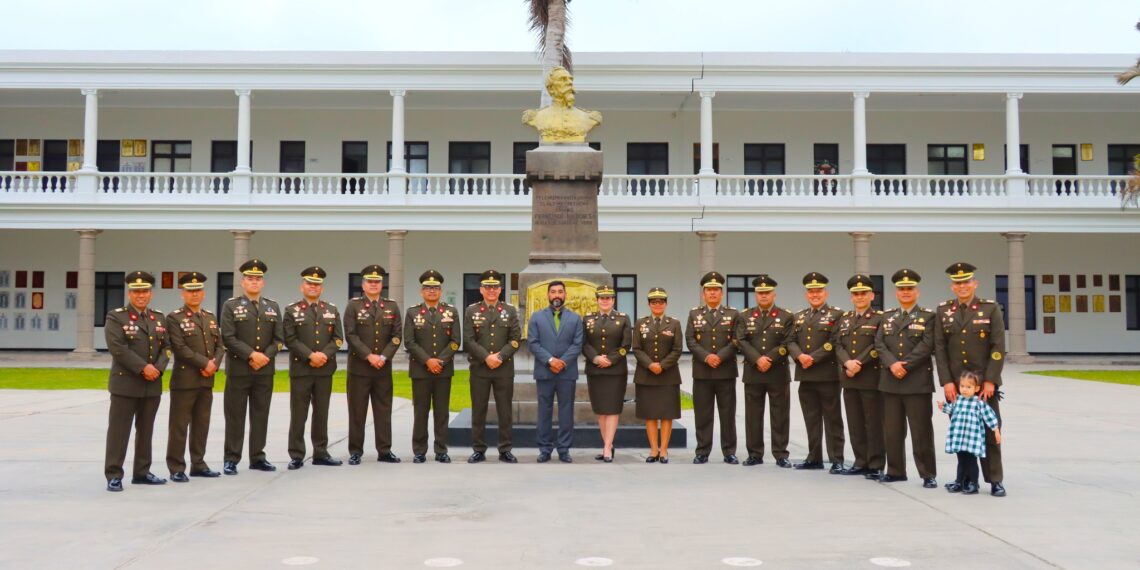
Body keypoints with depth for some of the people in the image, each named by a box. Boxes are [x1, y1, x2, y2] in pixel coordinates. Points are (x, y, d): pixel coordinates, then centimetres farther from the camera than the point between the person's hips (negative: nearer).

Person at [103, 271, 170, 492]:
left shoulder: (159, 318, 12)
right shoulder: (116, 317, -4)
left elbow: (166, 347, 8)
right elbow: (118, 348, -15)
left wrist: (158, 368, -10)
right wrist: (143, 367, -19)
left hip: (153, 385, 5)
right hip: (125, 384, -5)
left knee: (146, 431, 11)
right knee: (119, 431, -2)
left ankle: (142, 472, 20)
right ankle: (114, 475, 3)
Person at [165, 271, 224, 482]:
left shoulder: (210, 317, 14)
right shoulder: (174, 318, -5)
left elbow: (220, 346, 11)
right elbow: (180, 348, -15)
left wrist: (215, 364, -8)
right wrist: (205, 363, -16)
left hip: (207, 380, 6)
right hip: (184, 380, -6)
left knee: (202, 424, 11)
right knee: (179, 425, -1)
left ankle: (198, 464, 19)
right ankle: (176, 469, 4)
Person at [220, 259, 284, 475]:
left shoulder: (273, 307, 11)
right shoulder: (231, 306, 0)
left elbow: (279, 338, 6)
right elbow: (228, 338, -10)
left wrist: (265, 356, -10)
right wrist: (252, 355, -18)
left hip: (265, 370, 3)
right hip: (238, 370, -3)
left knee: (260, 415, 7)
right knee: (235, 416, 1)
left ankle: (257, 457, 16)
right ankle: (231, 459, 8)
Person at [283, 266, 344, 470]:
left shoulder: (332, 310, 11)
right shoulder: (292, 310, 2)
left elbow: (338, 338, 5)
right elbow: (290, 339, -7)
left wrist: (324, 355, -12)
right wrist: (311, 355, -16)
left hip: (325, 369, 3)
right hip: (300, 369, -3)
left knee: (322, 413, 8)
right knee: (298, 414, 1)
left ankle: (321, 453, 15)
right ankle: (296, 456, 6)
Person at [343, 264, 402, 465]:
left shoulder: (392, 306, 8)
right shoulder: (353, 305, 0)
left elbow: (397, 335, 2)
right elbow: (351, 335, -8)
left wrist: (384, 357, -11)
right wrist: (369, 356, -15)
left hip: (384, 367, 2)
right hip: (359, 367, -2)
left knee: (384, 409, 6)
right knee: (357, 411, 2)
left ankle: (384, 451, 12)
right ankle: (355, 452, 10)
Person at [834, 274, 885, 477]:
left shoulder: (880, 318, -1)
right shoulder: (844, 318, 16)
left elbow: (877, 347, -11)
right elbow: (838, 345, 8)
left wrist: (858, 364, -16)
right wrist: (848, 363, -10)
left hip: (871, 378, -6)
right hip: (849, 378, 6)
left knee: (874, 423, -2)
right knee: (855, 423, 9)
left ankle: (876, 464, 5)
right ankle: (861, 462, 17)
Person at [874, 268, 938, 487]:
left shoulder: (927, 317, 2)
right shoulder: (887, 317, 14)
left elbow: (926, 346, -10)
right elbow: (879, 344, 4)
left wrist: (905, 365, -17)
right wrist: (892, 364, -13)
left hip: (917, 381, -4)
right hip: (890, 382, 4)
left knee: (921, 431, -2)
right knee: (892, 430, 8)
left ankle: (928, 474, 6)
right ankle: (895, 471, 19)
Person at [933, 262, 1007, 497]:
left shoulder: (991, 308, 0)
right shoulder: (943, 311, 6)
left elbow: (998, 348, -4)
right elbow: (939, 348, 3)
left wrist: (990, 381, -11)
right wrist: (947, 382, -5)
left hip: (984, 383, -2)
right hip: (955, 385, 2)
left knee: (989, 431, 1)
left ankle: (995, 480, 9)